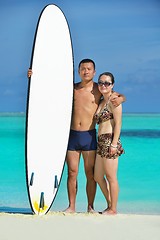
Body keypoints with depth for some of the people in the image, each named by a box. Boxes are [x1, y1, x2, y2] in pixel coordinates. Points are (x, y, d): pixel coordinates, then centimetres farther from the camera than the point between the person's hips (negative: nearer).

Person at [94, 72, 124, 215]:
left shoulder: (114, 101, -7)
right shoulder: (101, 102, 18)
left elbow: (118, 124, -13)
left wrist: (114, 144, -18)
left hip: (110, 141, -9)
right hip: (101, 142, 9)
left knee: (111, 177, -2)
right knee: (98, 177, 13)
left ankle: (113, 209, 6)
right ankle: (110, 205, 24)